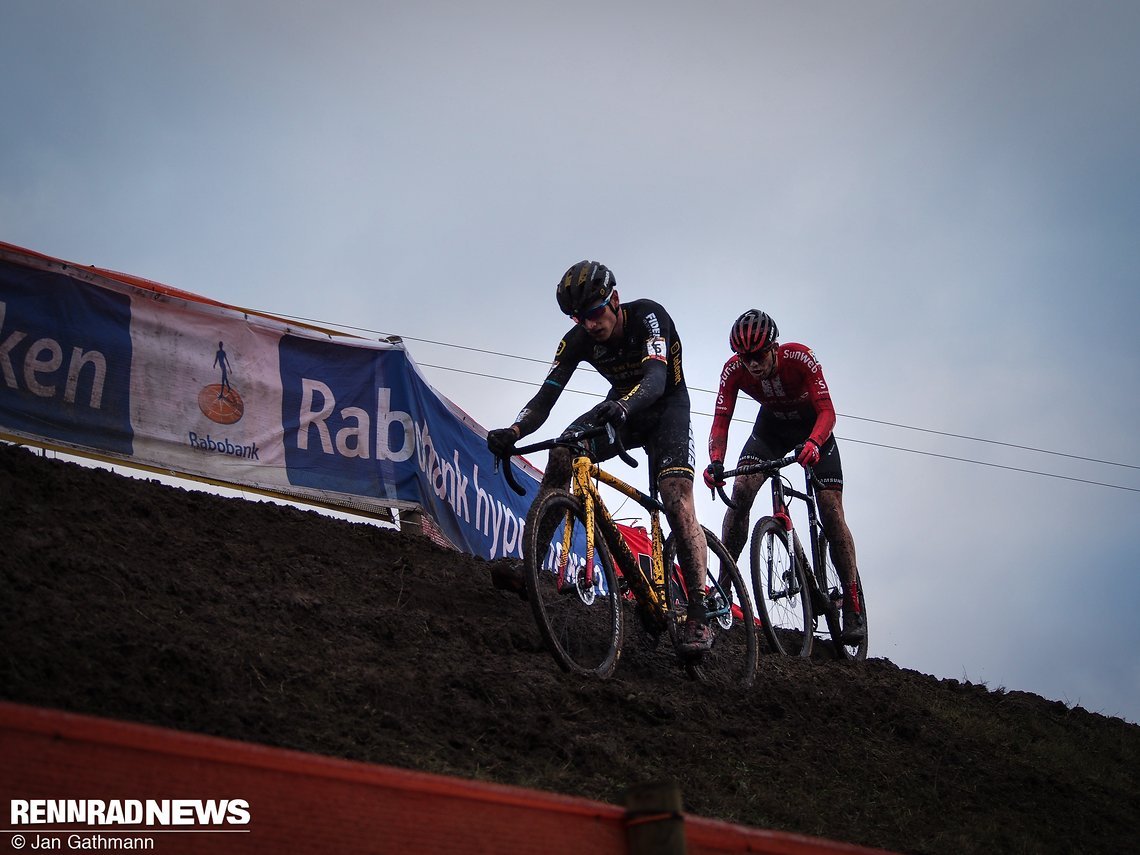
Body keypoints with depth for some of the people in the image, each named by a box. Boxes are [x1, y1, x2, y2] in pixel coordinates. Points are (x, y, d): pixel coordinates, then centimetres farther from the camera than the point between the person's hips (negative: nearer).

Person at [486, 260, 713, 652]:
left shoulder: (647, 315, -27)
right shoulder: (578, 339, -15)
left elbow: (656, 377, -43)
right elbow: (546, 396, -22)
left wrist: (622, 406, -65)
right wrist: (513, 432, -43)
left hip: (667, 405, -4)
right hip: (619, 409, 4)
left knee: (677, 499, -24)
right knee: (562, 452, -24)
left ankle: (698, 612, -21)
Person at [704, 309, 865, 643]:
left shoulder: (800, 357, -33)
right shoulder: (734, 369, -25)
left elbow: (827, 411, -37)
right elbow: (721, 421, -27)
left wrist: (813, 443, -57)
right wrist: (716, 462, -46)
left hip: (813, 427, -2)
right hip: (771, 424, 3)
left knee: (831, 512, -12)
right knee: (740, 493, -20)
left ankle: (853, 607, -4)